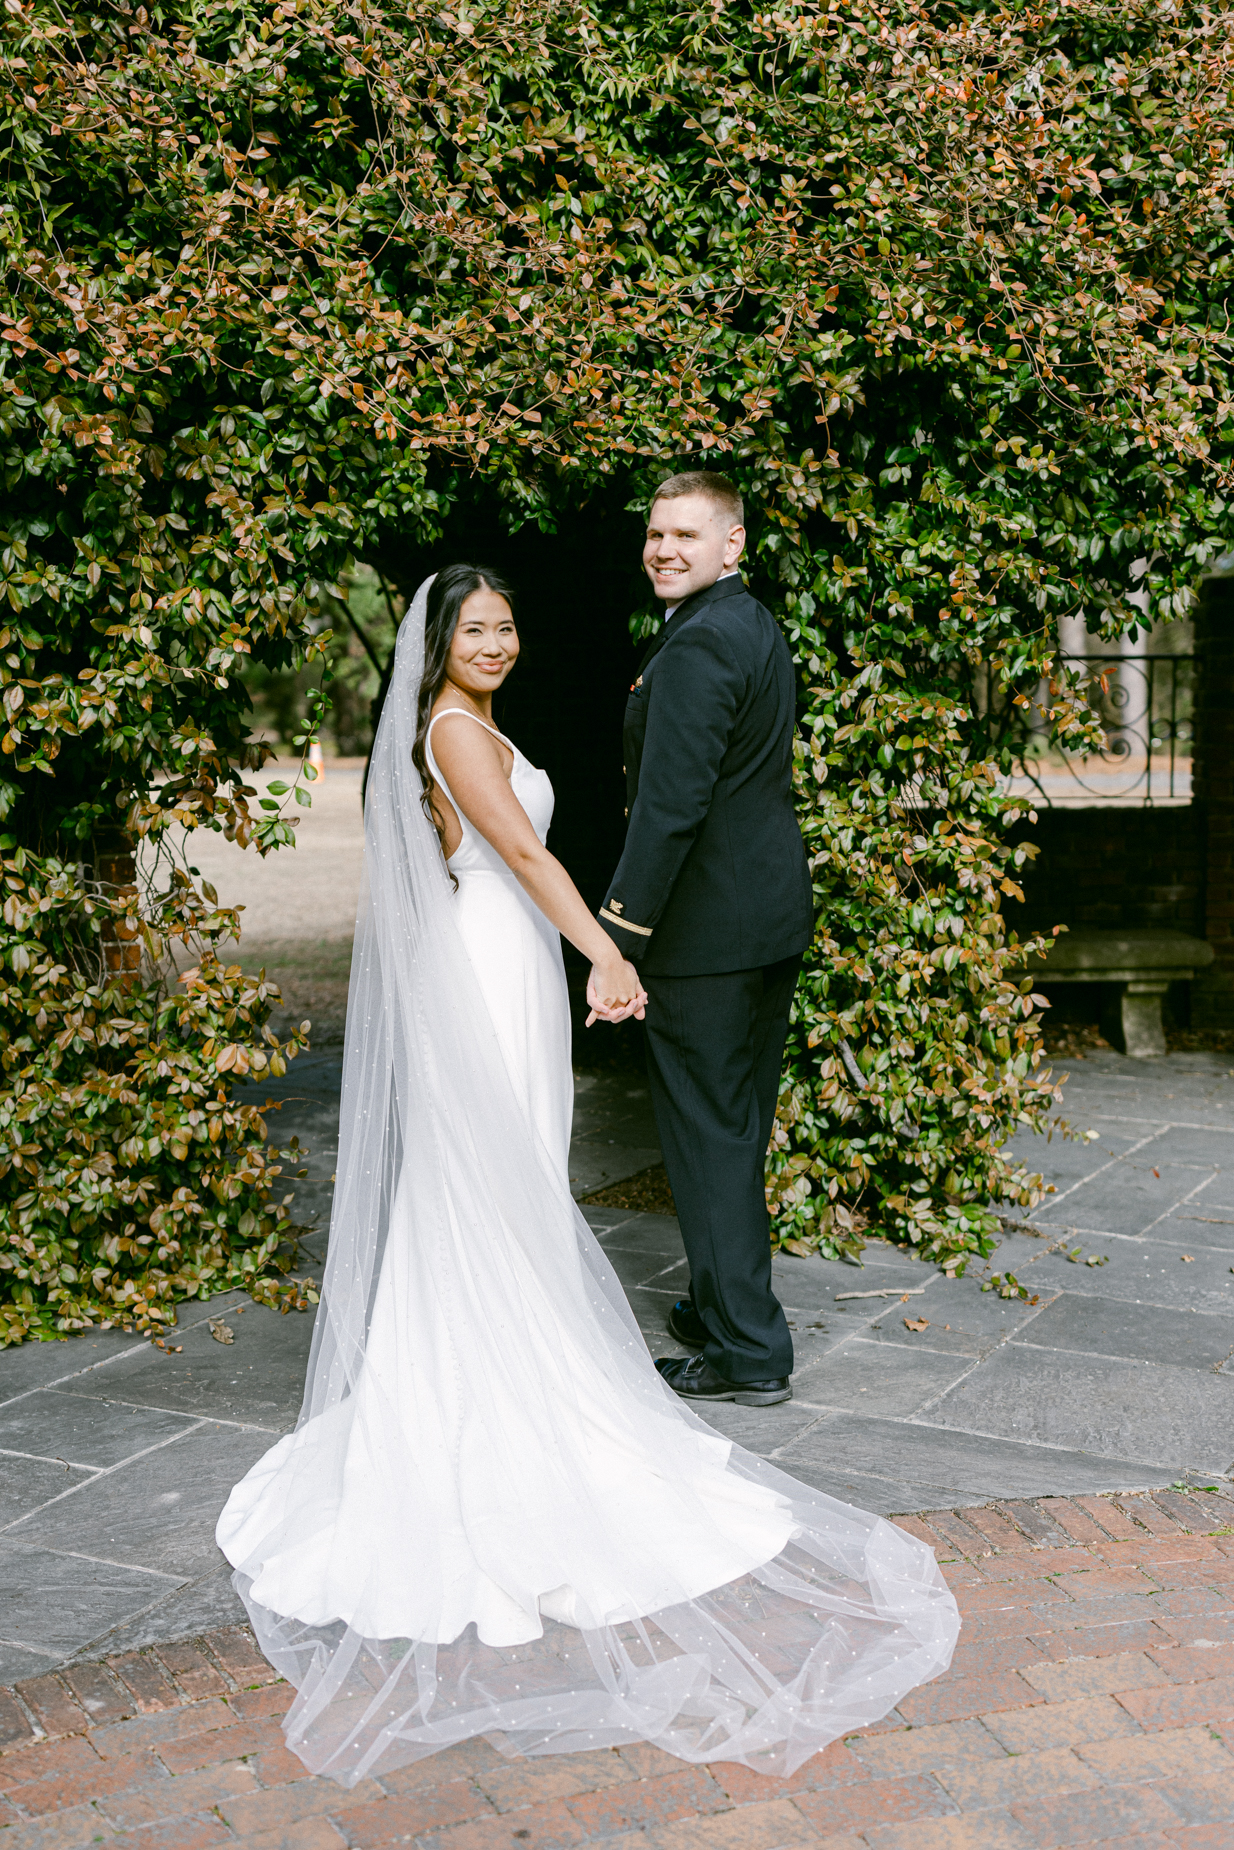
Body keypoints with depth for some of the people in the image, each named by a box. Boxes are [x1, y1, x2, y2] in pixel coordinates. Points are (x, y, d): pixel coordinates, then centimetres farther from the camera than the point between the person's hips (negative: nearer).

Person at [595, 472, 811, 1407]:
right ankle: (729, 1304, 33)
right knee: (742, 1122, 19)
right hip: (775, 912, 10)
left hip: (708, 927, -10)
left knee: (708, 1130, -2)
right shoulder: (760, 627, 13)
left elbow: (671, 805, -24)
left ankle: (747, 1353, 4)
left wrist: (620, 937, -22)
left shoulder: (696, 647, -19)